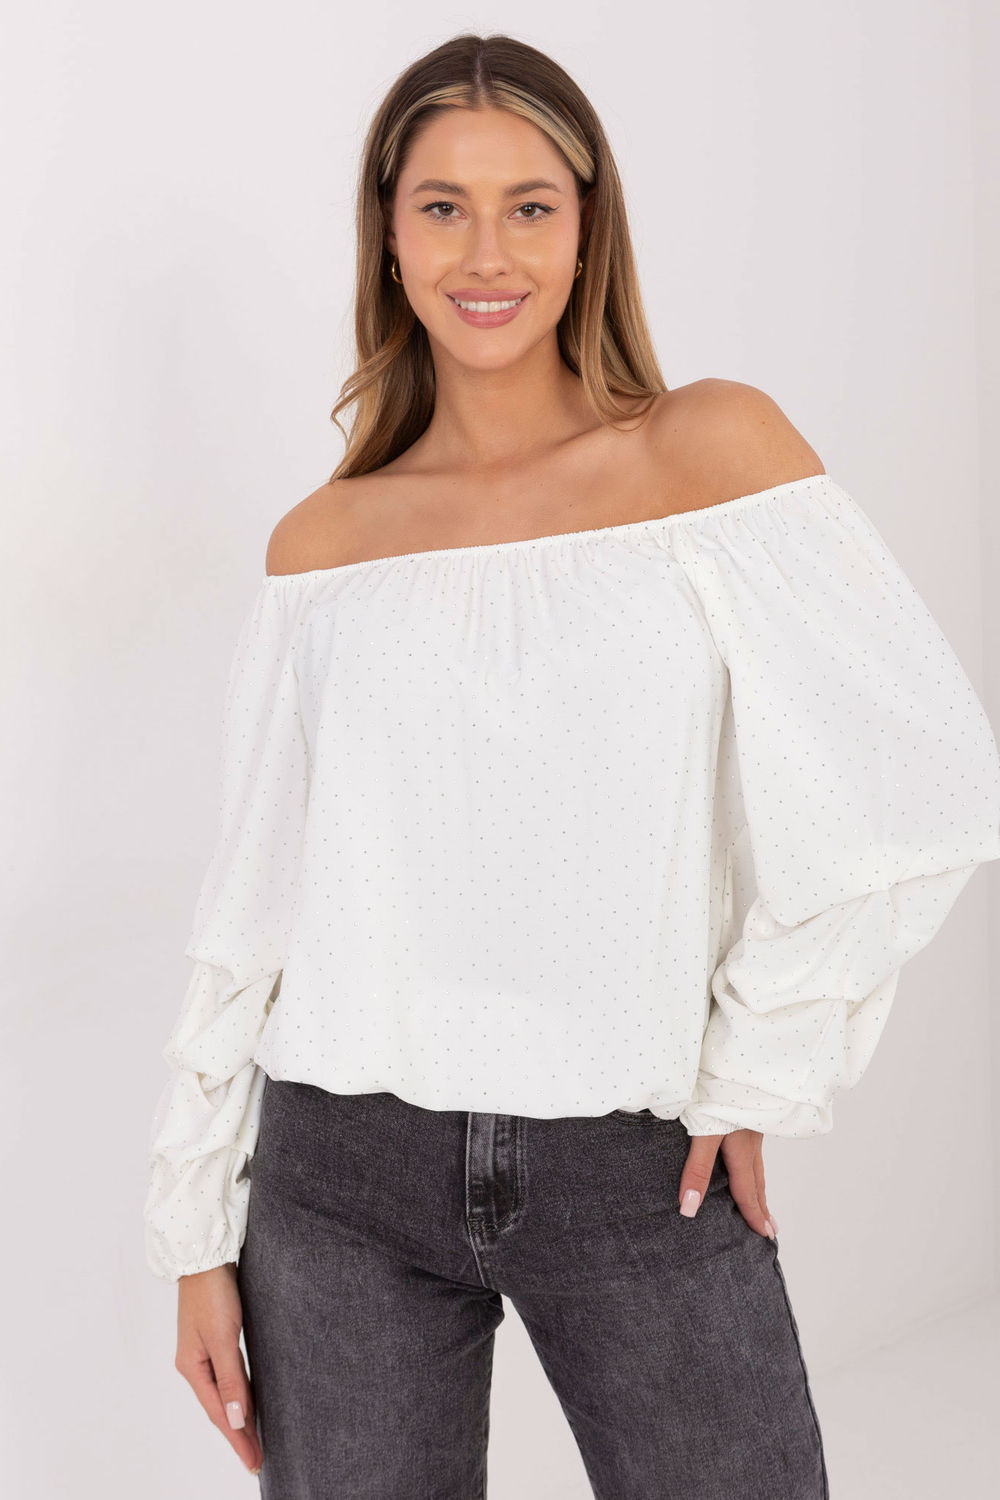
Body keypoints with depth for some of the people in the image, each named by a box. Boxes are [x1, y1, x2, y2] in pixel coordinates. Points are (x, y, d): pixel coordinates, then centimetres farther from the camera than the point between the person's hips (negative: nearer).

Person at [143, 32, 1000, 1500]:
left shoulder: (713, 444, -4)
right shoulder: (322, 541, 3)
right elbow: (250, 903, 6)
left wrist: (756, 1072, -6)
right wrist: (197, 1231, 6)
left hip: (638, 1174, -1)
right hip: (344, 1175, 2)